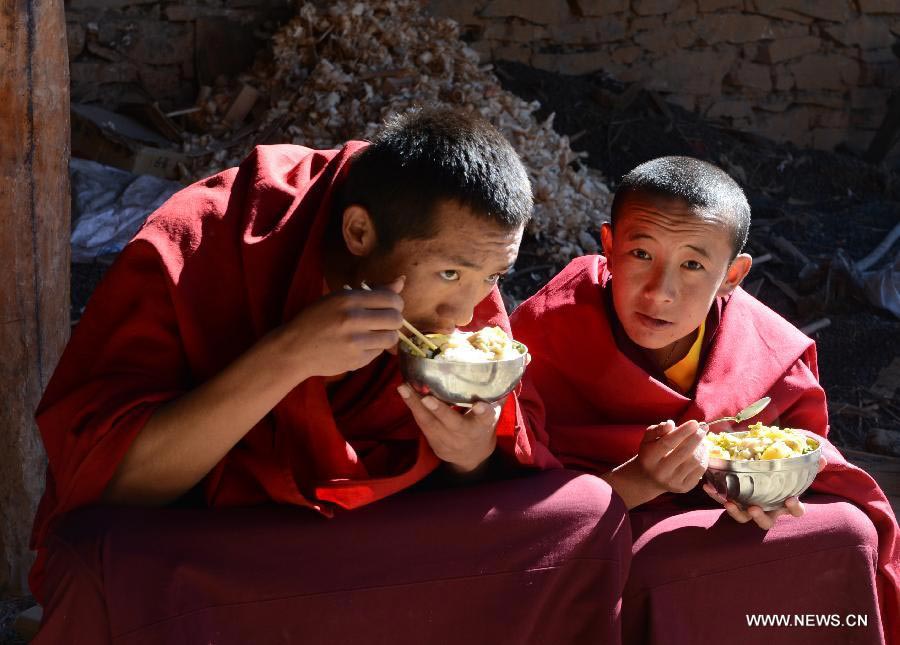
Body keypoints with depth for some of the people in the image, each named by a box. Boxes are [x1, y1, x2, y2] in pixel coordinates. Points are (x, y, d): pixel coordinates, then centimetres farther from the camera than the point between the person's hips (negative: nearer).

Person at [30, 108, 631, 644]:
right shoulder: (193, 250, -21)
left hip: (358, 550, 4)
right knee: (121, 577, -38)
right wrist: (286, 357, -34)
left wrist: (472, 459, -21)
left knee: (590, 517, -14)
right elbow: (98, 482, -25)